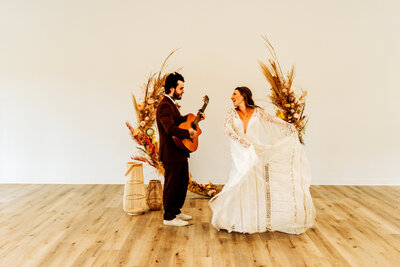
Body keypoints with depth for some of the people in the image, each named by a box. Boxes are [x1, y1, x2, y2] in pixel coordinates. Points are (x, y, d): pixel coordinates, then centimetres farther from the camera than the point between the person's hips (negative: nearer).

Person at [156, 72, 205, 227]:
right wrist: (188, 133, -23)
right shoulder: (164, 106, -20)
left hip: (180, 153, 11)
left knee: (183, 183, 20)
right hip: (171, 154, -11)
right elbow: (170, 128, -31)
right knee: (171, 185, 1)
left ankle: (176, 211, 34)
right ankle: (169, 217, 14)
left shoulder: (171, 104, 14)